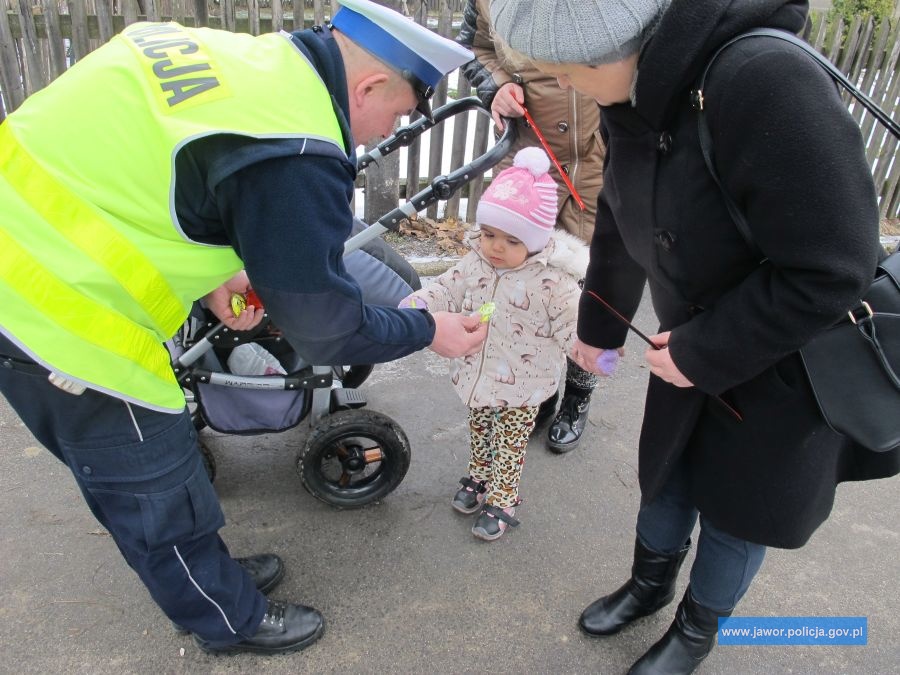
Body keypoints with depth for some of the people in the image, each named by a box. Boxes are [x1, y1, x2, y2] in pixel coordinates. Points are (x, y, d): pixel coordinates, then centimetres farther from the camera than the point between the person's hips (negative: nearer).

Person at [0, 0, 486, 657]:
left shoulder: (247, 55, 3)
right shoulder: (296, 158, -24)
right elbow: (324, 327, -15)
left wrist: (212, 271, 6)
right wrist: (428, 331, 1)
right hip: (60, 322, -9)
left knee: (144, 466, 25)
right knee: (158, 495, 12)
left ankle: (211, 575, 49)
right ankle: (233, 621, 38)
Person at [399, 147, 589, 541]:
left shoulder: (551, 280, -23)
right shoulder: (474, 263, -7)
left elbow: (573, 320, -22)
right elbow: (448, 290, 4)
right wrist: (418, 304, -13)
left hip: (521, 387, -5)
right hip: (477, 376, 5)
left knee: (510, 445, 13)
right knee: (479, 432, 26)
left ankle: (502, 500, 32)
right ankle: (479, 478, 50)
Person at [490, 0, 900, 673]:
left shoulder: (767, 82, -34)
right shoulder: (636, 95, -9)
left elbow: (829, 272, -31)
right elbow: (620, 226, 5)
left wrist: (701, 353, -21)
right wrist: (598, 327, 15)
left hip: (793, 356, -6)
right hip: (695, 341, 6)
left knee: (739, 498, 13)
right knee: (668, 467, 20)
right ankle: (649, 585, 48)